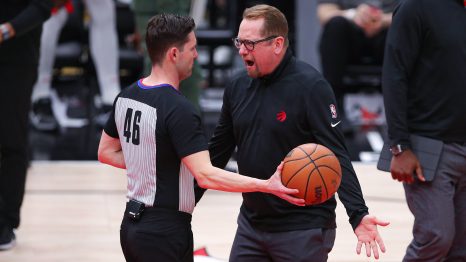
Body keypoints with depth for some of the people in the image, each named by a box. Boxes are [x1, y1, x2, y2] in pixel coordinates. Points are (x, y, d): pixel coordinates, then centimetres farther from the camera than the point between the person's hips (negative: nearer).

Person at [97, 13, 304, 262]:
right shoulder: (178, 109, -20)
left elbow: (106, 153, 17)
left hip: (132, 224, 8)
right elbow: (206, 175, -26)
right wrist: (266, 186, -26)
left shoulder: (126, 97, 6)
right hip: (165, 232, -8)